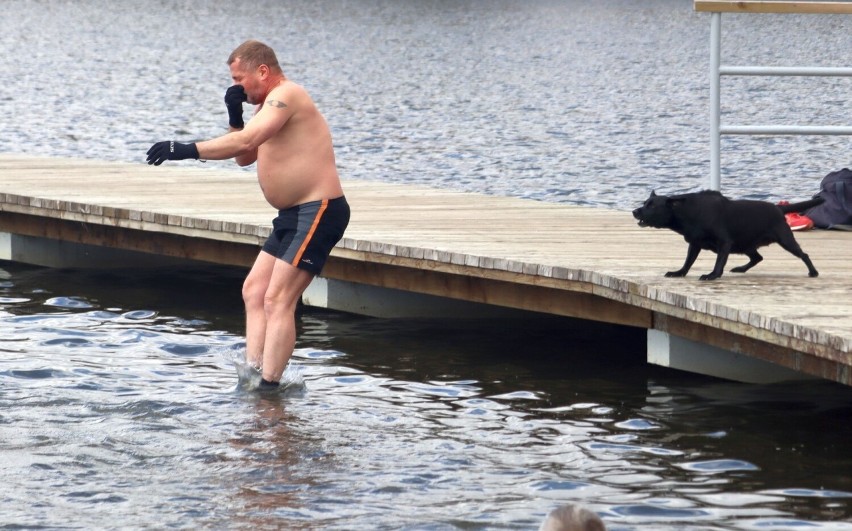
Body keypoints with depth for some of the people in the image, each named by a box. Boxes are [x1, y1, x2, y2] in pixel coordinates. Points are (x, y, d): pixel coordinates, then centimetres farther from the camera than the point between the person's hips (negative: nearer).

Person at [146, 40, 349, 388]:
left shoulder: (285, 95, -15)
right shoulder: (274, 105, 18)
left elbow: (246, 142, -29)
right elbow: (246, 157, 23)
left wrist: (187, 150, -32)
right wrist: (234, 117, 6)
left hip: (318, 212, -11)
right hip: (294, 215, 11)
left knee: (277, 300, -16)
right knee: (254, 290, 13)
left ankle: (268, 388, -19)